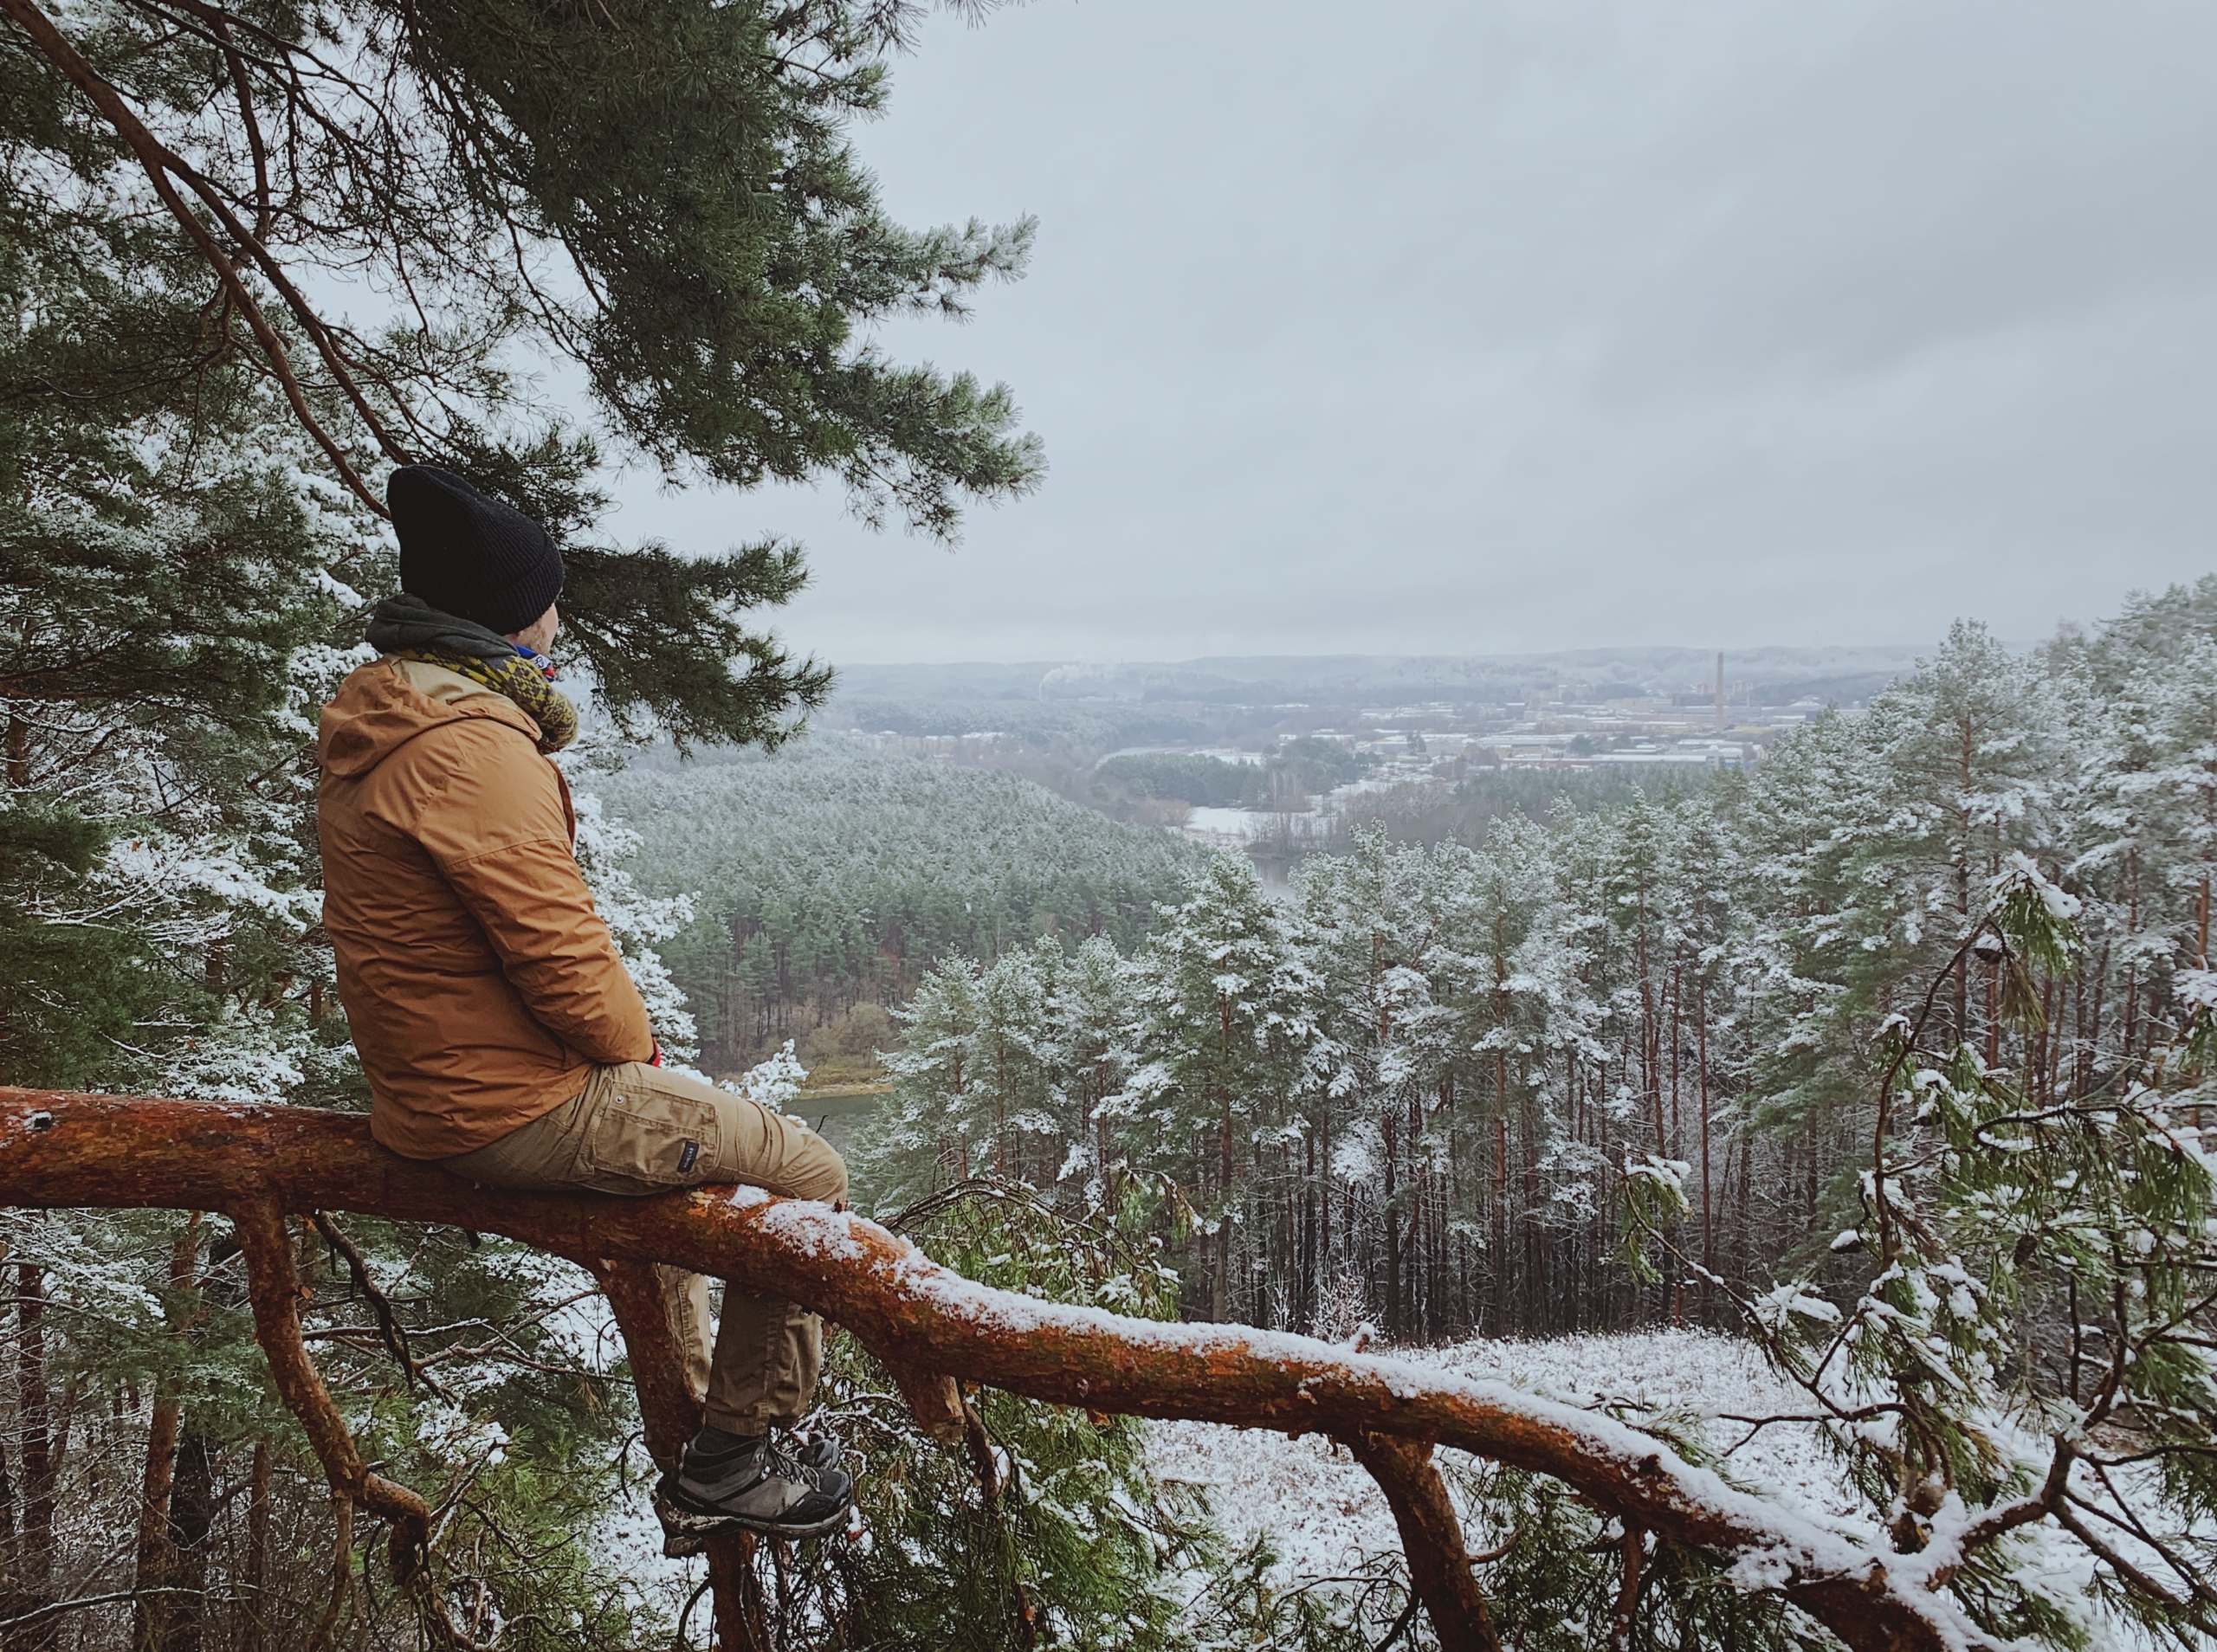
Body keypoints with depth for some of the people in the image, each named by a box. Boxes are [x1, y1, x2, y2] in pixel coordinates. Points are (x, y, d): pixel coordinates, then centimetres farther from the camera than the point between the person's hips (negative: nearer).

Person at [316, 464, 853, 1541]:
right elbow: (559, 947, -26)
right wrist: (634, 1044, -6)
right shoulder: (472, 746, -23)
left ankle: (691, 1413, 41)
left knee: (678, 1130, 33)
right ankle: (732, 1462, 9)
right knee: (808, 1179, -3)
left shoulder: (369, 721, 10)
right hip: (518, 1109, -11)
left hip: (426, 1089, 11)